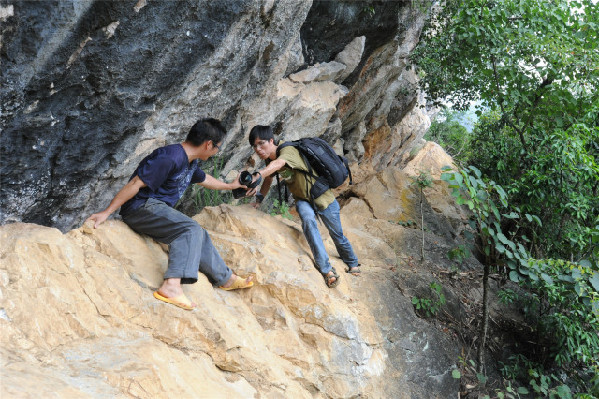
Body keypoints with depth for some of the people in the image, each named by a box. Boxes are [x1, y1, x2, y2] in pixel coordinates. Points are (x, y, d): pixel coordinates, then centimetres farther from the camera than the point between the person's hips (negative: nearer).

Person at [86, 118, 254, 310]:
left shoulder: (191, 162, 11)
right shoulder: (170, 158, -22)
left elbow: (204, 179, 35)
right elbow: (135, 184, -23)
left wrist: (231, 186, 49)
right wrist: (106, 213, -23)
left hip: (158, 209, 10)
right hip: (141, 207, -10)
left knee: (199, 236, 15)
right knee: (190, 229, -27)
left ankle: (225, 278, 31)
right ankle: (171, 285, -42)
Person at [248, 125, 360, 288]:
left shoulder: (288, 151, -30)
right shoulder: (269, 160, -6)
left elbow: (277, 164, -53)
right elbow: (268, 179, 12)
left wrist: (256, 177, -69)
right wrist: (259, 198, -1)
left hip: (322, 197, -5)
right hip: (303, 200, 5)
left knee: (337, 235, 11)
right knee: (308, 219, -30)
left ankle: (353, 263, 42)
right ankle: (326, 268, -28)